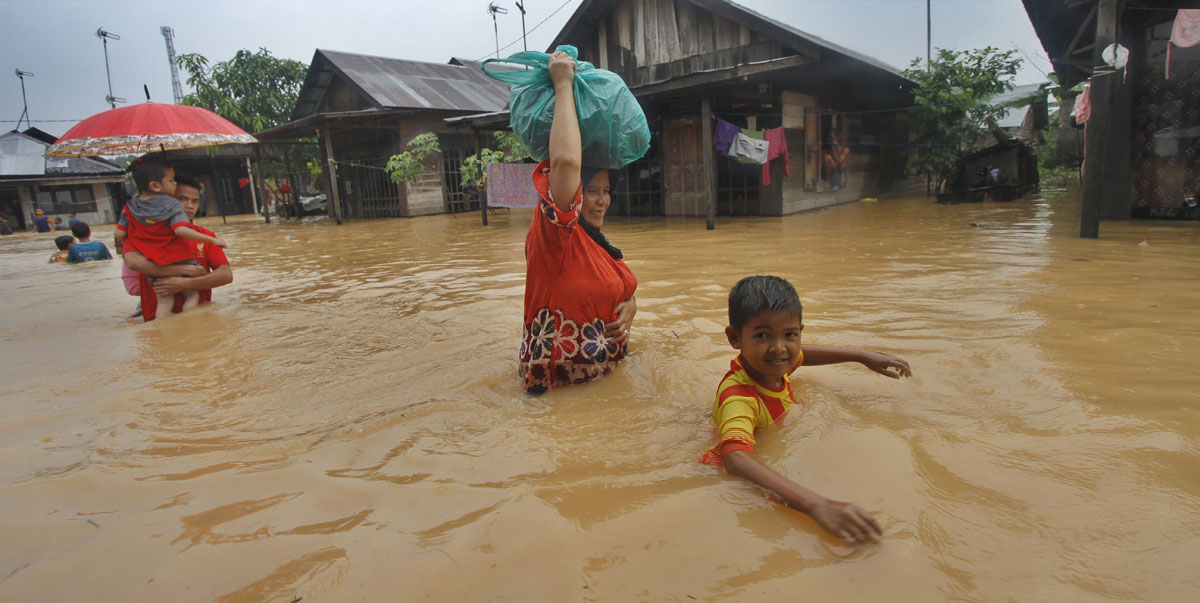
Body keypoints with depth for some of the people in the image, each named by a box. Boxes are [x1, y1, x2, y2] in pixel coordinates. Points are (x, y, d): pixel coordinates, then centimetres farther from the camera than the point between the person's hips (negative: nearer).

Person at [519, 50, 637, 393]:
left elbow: (626, 291, 18)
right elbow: (565, 162, -29)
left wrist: (629, 308, -5)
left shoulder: (598, 244, 9)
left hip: (607, 365, 7)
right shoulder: (554, 234, -15)